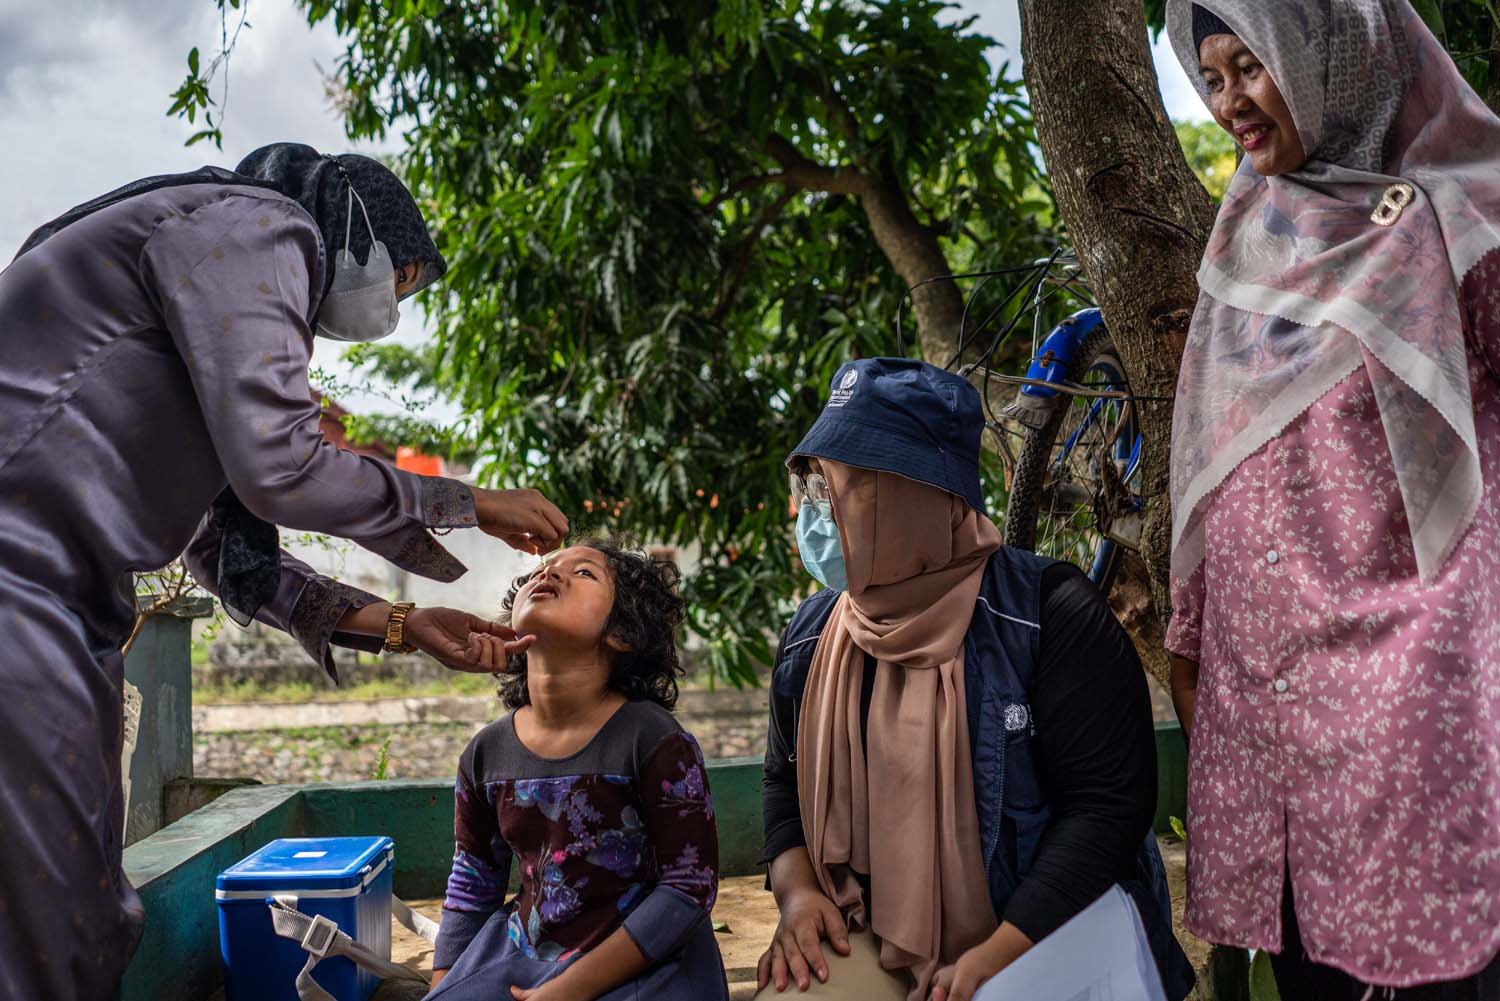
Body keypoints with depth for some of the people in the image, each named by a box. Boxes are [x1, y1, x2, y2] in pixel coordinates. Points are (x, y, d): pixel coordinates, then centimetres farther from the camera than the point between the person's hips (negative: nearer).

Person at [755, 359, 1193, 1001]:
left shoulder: (1050, 616, -13)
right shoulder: (810, 638, 4)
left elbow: (1109, 800, -15)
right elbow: (788, 782, 16)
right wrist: (797, 891, -3)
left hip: (1042, 948, -3)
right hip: (871, 944, 4)